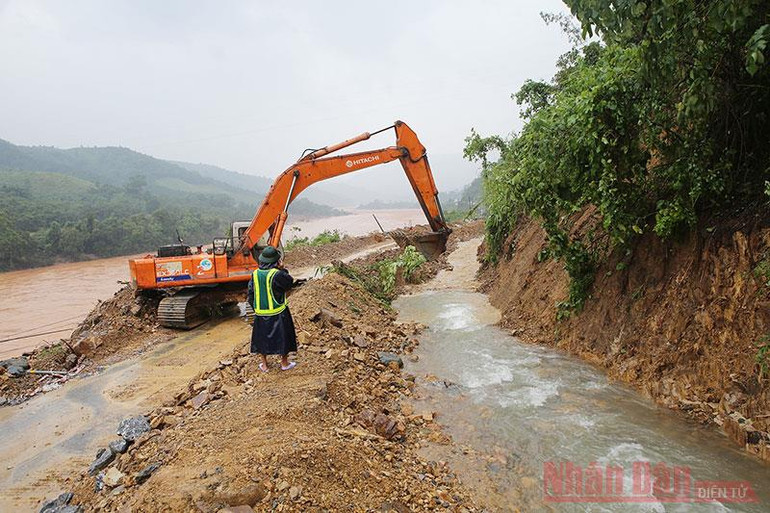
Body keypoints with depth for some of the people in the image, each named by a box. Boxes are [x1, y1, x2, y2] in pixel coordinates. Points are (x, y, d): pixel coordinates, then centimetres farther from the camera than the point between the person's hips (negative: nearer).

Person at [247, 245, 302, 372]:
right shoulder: (277, 274, -20)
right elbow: (290, 283, -3)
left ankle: (264, 365, 28)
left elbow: (250, 294, 3)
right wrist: (282, 269, -4)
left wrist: (255, 307, 15)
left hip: (260, 314, 4)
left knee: (262, 338, 18)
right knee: (283, 337, 13)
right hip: (278, 313, -4)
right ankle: (284, 363, 25)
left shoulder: (255, 274, -4)